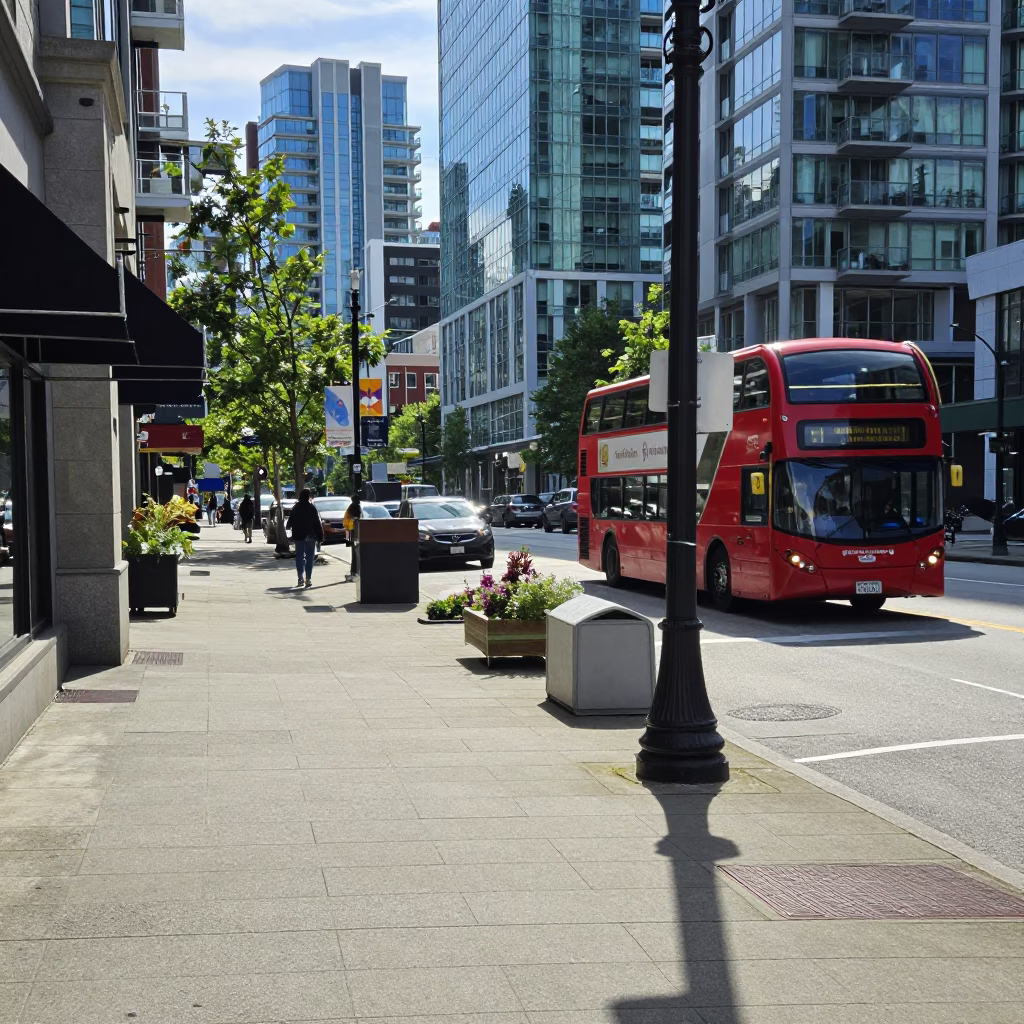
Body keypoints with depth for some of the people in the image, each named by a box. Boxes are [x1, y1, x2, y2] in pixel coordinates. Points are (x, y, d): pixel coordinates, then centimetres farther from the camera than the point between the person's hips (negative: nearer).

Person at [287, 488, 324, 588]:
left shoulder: (295, 508, 1)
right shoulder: (312, 508, -9)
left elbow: (290, 522, 9)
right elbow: (317, 523, -10)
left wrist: (290, 527, 29)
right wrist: (320, 535, -4)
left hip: (298, 536, 3)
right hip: (310, 536, -3)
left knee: (299, 556, 9)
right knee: (310, 557, 2)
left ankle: (300, 578, 5)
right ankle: (308, 579, -2)